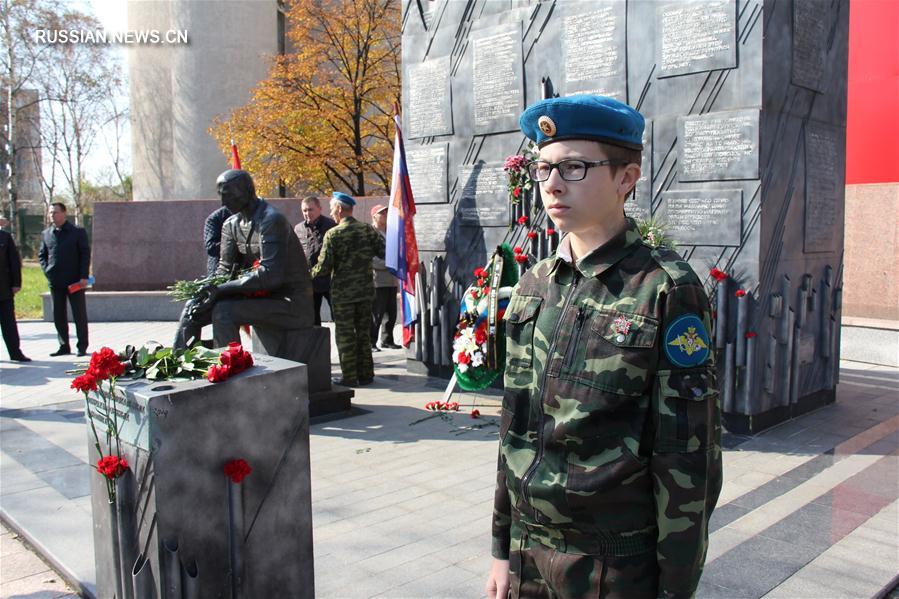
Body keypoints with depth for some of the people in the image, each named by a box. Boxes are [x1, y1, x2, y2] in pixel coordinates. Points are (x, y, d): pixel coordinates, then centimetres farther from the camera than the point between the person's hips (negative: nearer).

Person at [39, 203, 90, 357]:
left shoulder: (78, 232, -1)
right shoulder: (46, 233, 10)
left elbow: (85, 254, -4)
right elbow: (41, 255, 19)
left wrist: (83, 277, -11)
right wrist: (47, 270, 3)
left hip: (75, 281, -4)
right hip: (55, 281, 4)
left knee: (80, 315, 1)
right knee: (58, 315, 7)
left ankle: (82, 347, 8)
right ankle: (64, 346, 16)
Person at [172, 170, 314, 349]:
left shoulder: (271, 220, -18)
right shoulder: (231, 224, 9)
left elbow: (270, 275, -25)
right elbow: (225, 268, 8)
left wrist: (221, 289, -25)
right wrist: (210, 290, -13)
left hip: (290, 300, -8)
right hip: (260, 295, 8)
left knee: (223, 311, -27)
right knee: (192, 307, 3)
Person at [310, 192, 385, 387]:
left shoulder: (333, 234, -11)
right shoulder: (368, 230, 0)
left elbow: (323, 267, -12)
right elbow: (385, 253, -3)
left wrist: (310, 274, 7)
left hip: (342, 292, -4)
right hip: (365, 290, 4)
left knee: (345, 335, 5)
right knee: (364, 333, 14)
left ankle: (349, 377, 9)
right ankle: (365, 374, 19)